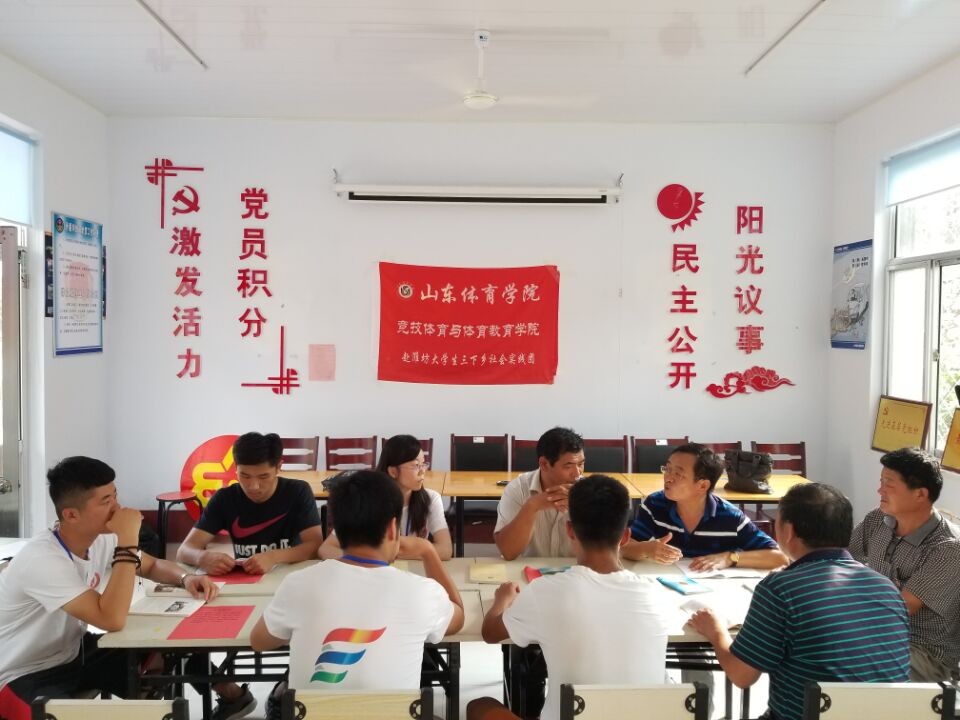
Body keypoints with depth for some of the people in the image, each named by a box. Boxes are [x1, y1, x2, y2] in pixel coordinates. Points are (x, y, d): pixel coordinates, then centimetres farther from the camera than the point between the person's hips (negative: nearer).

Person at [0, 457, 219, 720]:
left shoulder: (101, 539, -6)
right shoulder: (42, 559, -30)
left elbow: (152, 565, 11)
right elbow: (113, 620, -37)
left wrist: (186, 577, -11)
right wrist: (127, 540, -35)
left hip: (74, 653, 8)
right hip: (25, 677, -8)